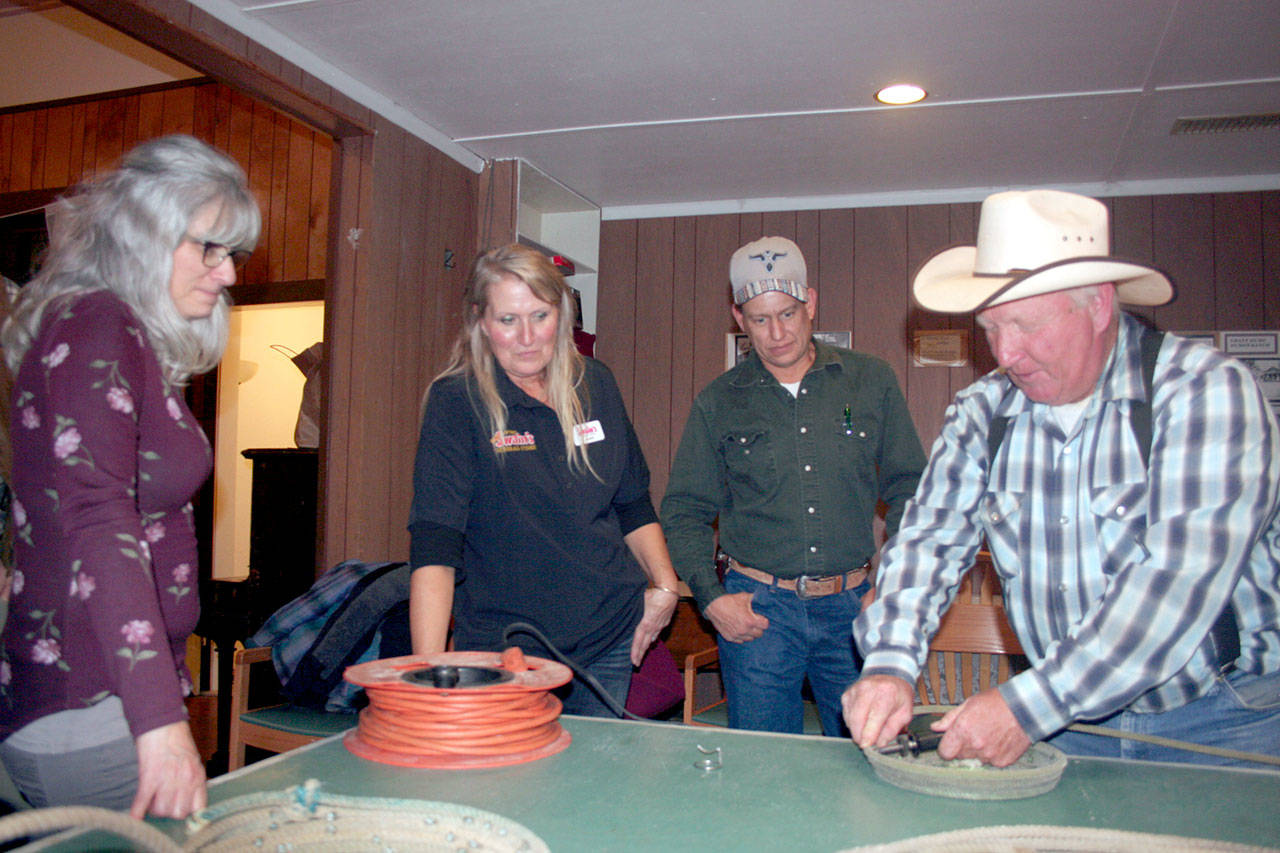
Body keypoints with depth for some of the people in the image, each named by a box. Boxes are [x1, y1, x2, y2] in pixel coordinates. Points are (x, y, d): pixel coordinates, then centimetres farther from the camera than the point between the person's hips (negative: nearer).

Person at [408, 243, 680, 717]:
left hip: (610, 640, 5)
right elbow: (435, 540, -21)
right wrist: (429, 666, -31)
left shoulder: (595, 385, 4)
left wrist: (665, 587, 7)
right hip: (505, 647, -4)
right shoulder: (456, 400, -12)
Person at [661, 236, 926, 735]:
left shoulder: (871, 381, 5)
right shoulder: (718, 403, 4)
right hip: (758, 606, 0)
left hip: (854, 605, 1)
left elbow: (909, 489, 9)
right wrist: (710, 597, -4)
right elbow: (684, 511, 8)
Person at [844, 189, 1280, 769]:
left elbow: (1183, 576, -23)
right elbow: (928, 539, -2)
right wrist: (889, 665, -21)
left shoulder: (1205, 391, -14)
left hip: (1224, 722, -3)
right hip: (1070, 718, 3)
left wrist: (1030, 705, -28)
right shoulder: (982, 413, 1)